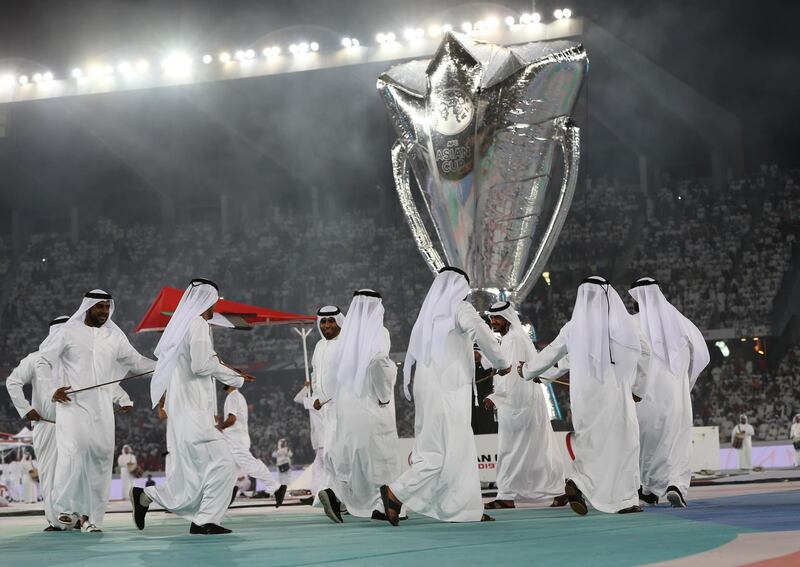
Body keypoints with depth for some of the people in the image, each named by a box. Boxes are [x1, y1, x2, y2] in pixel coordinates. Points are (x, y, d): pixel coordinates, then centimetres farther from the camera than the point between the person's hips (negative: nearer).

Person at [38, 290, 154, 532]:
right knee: (73, 452, -18)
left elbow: (135, 361, 15)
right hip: (72, 403, -4)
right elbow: (43, 361, 6)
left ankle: (89, 515, 6)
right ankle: (66, 508, -8)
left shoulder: (114, 336, 12)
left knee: (101, 456, -2)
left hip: (101, 408, 4)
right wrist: (52, 389, -6)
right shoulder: (68, 332, 2)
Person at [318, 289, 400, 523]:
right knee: (381, 454, 5)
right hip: (373, 405, -6)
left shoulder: (349, 333, 9)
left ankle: (333, 491, -8)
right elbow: (378, 360, -26)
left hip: (348, 404, 6)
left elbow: (335, 366, 9)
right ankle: (381, 506, 8)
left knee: (352, 452, 12)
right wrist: (385, 395, -15)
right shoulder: (378, 332, -9)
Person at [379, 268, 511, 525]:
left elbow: (411, 358, 14)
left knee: (462, 451, 12)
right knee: (446, 453, -7)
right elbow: (480, 331, -21)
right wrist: (502, 363, -9)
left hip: (427, 388, 8)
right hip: (448, 390, -8)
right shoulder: (460, 308, -4)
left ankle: (467, 510, 12)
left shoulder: (428, 314, 15)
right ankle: (396, 492, -14)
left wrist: (410, 390, 20)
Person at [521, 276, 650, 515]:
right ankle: (624, 500, 6)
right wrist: (636, 385, 19)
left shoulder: (574, 326, 2)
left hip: (585, 393, 2)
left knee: (592, 441, 13)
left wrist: (527, 370, 28)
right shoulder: (622, 322, 0)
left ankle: (578, 482, -8)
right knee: (621, 441, 6)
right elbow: (643, 352, 7)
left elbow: (550, 353, 11)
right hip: (616, 391, -2)